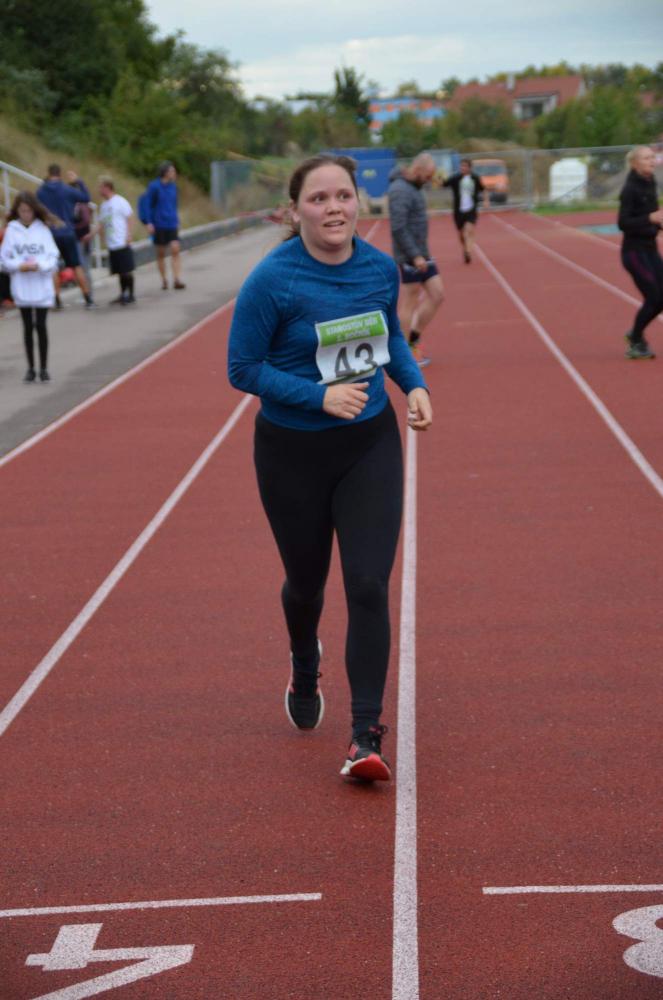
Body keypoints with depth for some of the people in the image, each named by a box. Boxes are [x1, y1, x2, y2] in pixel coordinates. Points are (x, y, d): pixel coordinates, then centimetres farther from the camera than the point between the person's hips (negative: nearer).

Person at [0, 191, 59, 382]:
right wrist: (19, 266, -13)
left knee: (41, 326, 0)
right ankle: (31, 368, 16)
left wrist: (39, 265, -17)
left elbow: (53, 257, -2)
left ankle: (44, 368, 9)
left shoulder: (43, 229, -1)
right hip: (21, 287, 1)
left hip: (42, 285, -1)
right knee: (28, 327, 8)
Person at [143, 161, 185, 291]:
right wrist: (149, 223, -12)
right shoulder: (154, 187, -8)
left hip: (172, 224, 3)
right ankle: (164, 280, 19)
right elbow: (148, 205, -7)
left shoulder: (173, 186, 7)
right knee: (161, 253, 7)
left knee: (175, 250, -12)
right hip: (159, 225, -3)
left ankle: (177, 279, -16)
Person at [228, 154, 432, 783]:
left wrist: (415, 384, -4)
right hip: (293, 453, -2)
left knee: (368, 587, -9)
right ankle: (304, 672, 52)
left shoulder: (381, 269, -4)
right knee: (306, 583, 16)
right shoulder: (273, 280, -18)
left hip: (370, 446, 2)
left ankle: (365, 737, -3)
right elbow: (243, 368, -13)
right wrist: (320, 395, -23)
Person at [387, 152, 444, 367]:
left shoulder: (413, 188, 12)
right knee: (409, 303, -2)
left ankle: (413, 339, 16)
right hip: (409, 257, -10)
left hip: (420, 254, 10)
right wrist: (415, 256, -25)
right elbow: (398, 228, -25)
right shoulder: (400, 190, -18)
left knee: (437, 294, 8)